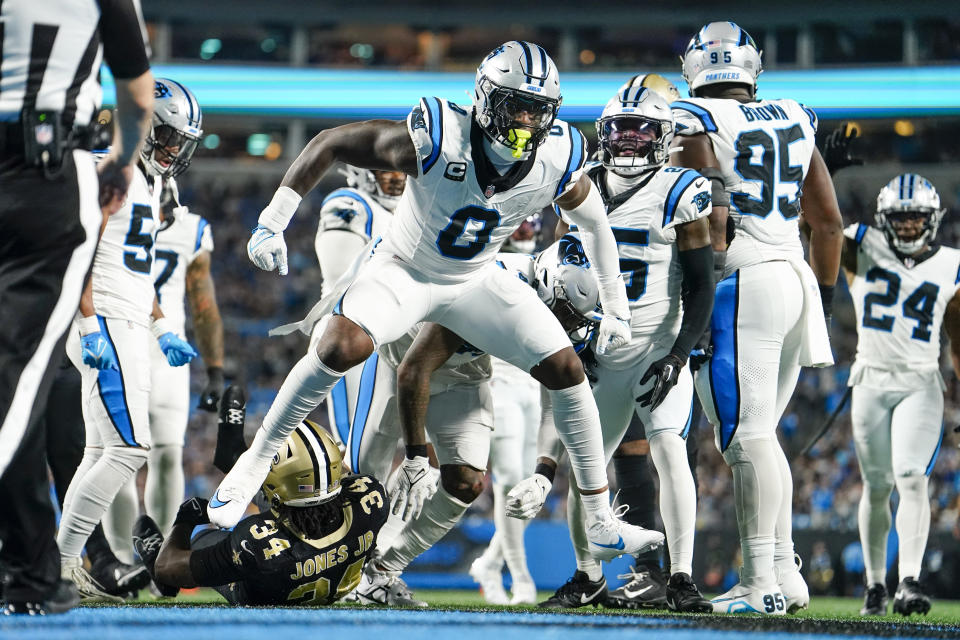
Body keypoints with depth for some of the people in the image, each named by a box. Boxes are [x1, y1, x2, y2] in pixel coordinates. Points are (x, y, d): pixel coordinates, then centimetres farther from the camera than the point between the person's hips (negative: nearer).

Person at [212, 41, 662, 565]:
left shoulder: (558, 161, -21)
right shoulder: (435, 141, -32)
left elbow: (594, 224, 2)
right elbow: (331, 143, -22)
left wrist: (616, 306, 8)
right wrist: (273, 221, -25)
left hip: (476, 281, 4)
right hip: (405, 271, -4)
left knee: (566, 371, -7)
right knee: (343, 346, -30)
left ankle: (602, 526, 6)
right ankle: (254, 463, -12)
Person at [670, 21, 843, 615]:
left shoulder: (695, 125, -4)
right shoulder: (792, 123, 15)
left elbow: (709, 221, -13)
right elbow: (830, 222, 17)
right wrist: (824, 296, 27)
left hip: (740, 286, -7)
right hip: (795, 278, 7)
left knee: (748, 437, -9)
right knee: (760, 436, 16)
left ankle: (763, 586, -14)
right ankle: (784, 571, 14)